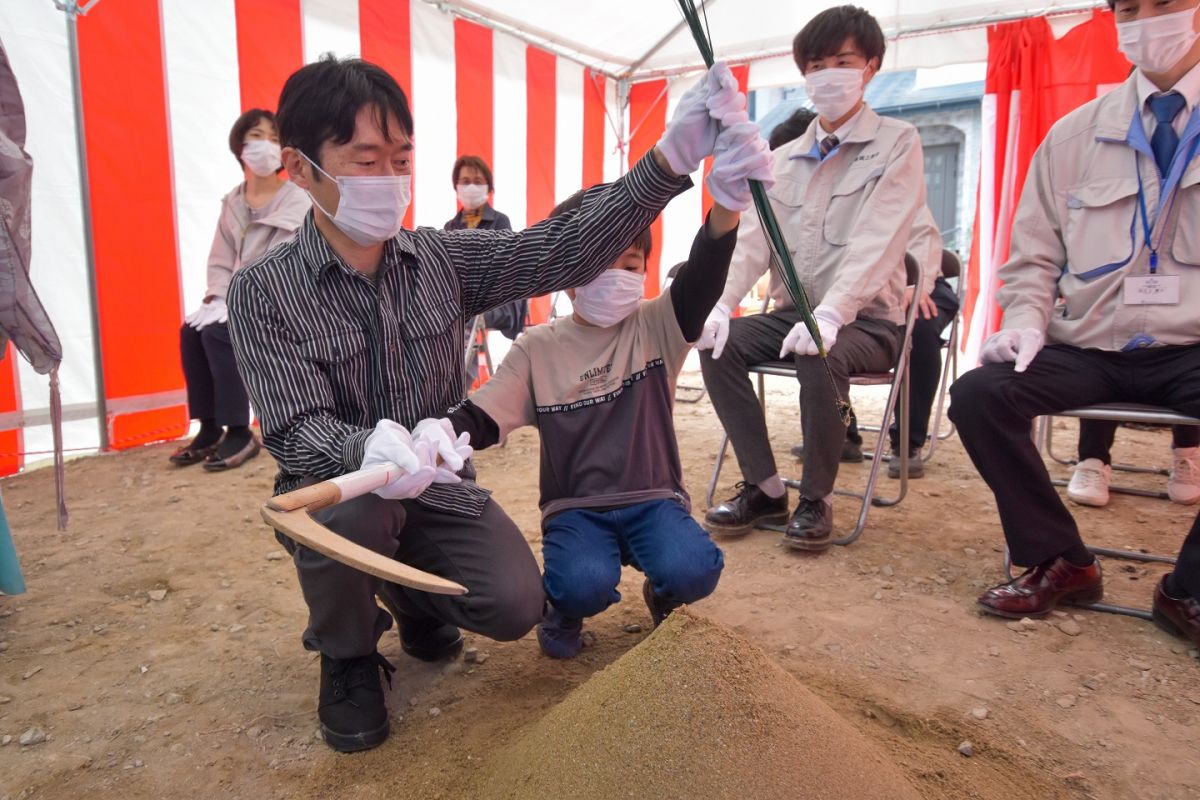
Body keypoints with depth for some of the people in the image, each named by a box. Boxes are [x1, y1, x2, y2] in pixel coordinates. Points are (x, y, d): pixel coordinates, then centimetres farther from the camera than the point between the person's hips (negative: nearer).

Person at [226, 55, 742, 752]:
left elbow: (559, 251, -16)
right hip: (335, 488, -2)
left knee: (517, 606, -17)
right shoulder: (264, 291, -14)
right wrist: (371, 448, -45)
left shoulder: (443, 259, -4)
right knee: (355, 507, -36)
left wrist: (670, 160, -27)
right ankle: (349, 655, 0)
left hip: (439, 485, 3)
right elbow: (299, 433, -21)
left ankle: (415, 595, 22)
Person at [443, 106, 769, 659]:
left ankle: (662, 596, 11)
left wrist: (728, 203, -43)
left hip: (654, 498, 1)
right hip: (575, 507, -1)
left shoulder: (656, 327, -2)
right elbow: (481, 418, -5)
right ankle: (563, 607, 9)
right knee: (585, 585, -30)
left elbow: (701, 280, -21)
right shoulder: (538, 349, 0)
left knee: (692, 571, -27)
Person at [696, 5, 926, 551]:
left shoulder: (897, 143, -3)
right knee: (717, 344, -18)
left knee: (820, 358, -35)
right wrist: (721, 301, -19)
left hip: (866, 320, -5)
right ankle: (765, 489, -6)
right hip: (792, 310, 5)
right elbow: (754, 238, 1)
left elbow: (877, 242, -19)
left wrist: (830, 314, -35)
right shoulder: (785, 157, 12)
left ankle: (816, 499, -13)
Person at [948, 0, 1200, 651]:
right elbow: (1034, 256, 12)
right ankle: (1057, 562, -2)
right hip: (1086, 351, 2)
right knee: (977, 394, -24)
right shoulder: (1074, 135, 10)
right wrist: (1026, 320, -8)